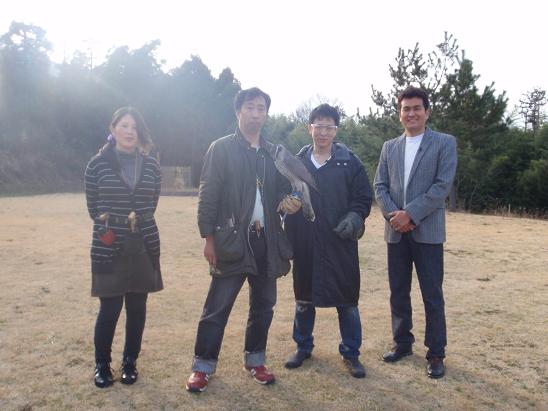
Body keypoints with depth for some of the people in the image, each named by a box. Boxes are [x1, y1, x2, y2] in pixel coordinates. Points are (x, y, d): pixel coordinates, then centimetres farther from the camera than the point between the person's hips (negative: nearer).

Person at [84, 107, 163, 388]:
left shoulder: (151, 166, 4)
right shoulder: (98, 164, -2)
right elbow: (93, 207, 4)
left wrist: (136, 222, 2)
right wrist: (108, 225, -1)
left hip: (143, 246, 3)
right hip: (108, 248, -2)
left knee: (137, 307, 8)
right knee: (110, 308, 1)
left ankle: (130, 362, 26)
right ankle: (102, 364, 22)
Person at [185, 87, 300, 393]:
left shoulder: (275, 153, 12)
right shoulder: (221, 149, -1)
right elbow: (208, 196, -4)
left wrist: (289, 202, -6)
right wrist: (209, 238, -10)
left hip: (267, 241, 5)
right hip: (232, 241, -4)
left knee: (264, 305, 13)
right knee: (217, 308, 1)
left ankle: (255, 361, 29)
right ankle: (203, 366, 16)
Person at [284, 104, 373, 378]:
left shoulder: (349, 162, 1)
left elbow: (363, 197, 2)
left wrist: (354, 217, -17)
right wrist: (289, 235, -1)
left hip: (340, 244, -2)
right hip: (304, 244, 2)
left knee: (346, 301, 6)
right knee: (304, 299, 14)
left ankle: (350, 353, 24)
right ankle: (303, 347, 34)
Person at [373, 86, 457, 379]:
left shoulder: (444, 143, 0)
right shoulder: (389, 147, 12)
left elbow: (442, 185, -10)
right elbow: (379, 186, 7)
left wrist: (410, 214, -16)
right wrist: (393, 215, -10)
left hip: (427, 231, -4)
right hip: (396, 232, 4)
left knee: (432, 295, 3)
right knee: (398, 292, 12)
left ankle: (436, 353, 16)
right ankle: (402, 343, 28)